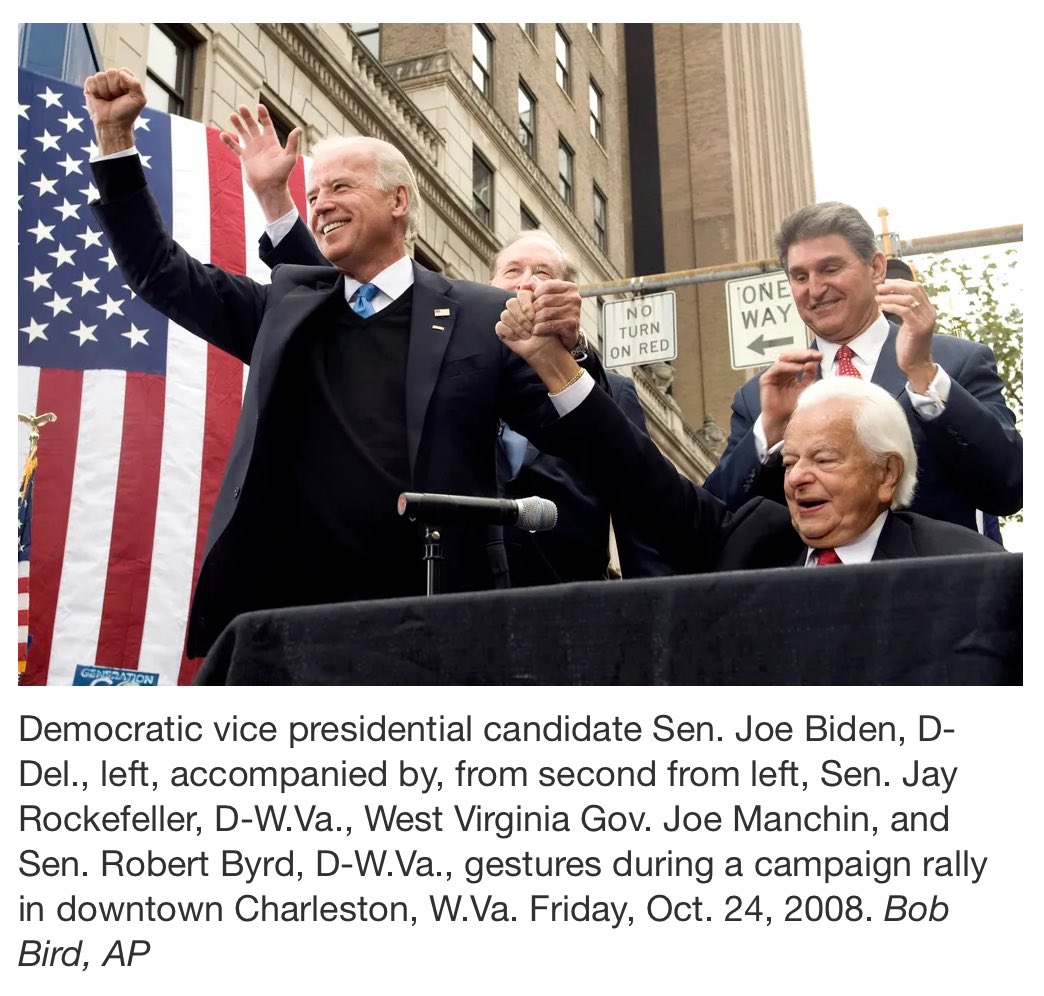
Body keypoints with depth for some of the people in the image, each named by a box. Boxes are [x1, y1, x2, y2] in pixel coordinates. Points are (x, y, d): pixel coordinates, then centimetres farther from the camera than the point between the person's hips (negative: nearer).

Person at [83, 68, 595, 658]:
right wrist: (116, 135, 13)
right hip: (294, 609, 3)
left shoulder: (484, 317, 3)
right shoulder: (287, 306, 14)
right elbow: (161, 273, 18)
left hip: (437, 612, -3)